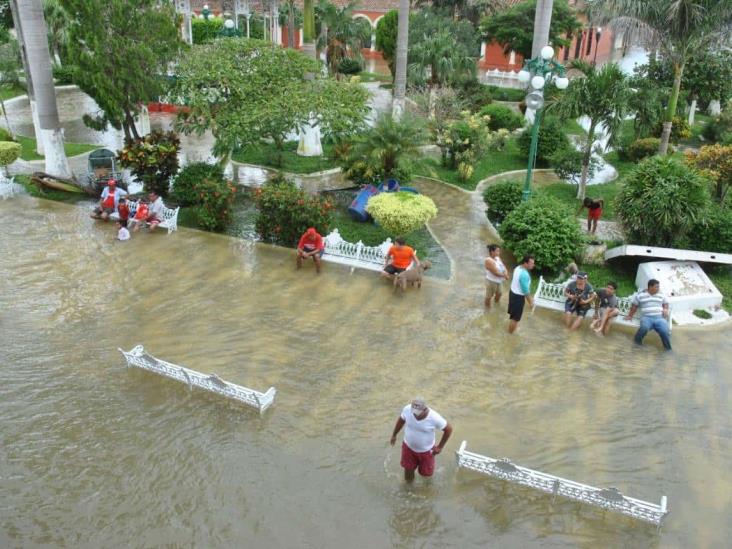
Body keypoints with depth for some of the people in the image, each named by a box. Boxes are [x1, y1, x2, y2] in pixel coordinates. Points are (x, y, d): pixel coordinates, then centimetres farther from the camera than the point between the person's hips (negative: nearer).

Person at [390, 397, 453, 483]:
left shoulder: (434, 418, -33)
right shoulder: (407, 409, -25)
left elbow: (448, 429, -17)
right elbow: (401, 420, -2)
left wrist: (440, 447, -8)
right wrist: (394, 435, 10)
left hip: (425, 450, -2)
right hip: (408, 447, 2)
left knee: (426, 472, 17)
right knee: (408, 469, 20)